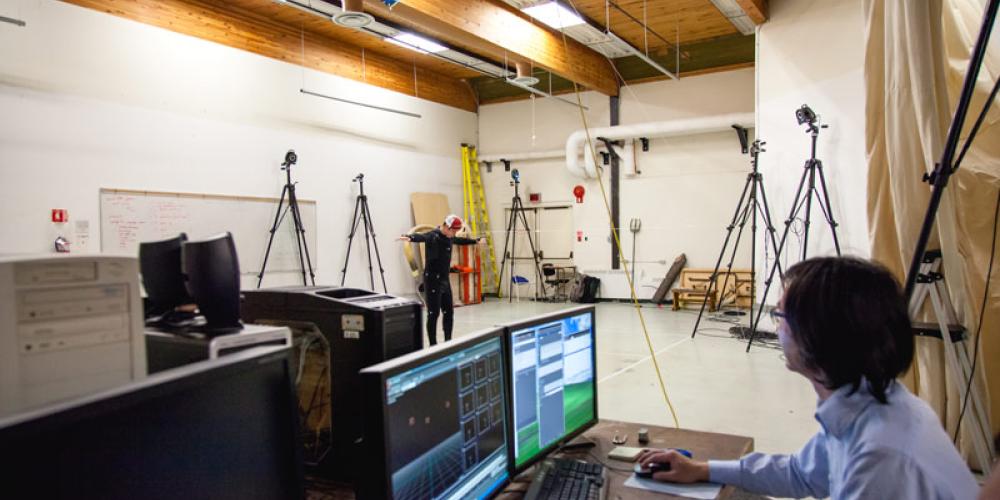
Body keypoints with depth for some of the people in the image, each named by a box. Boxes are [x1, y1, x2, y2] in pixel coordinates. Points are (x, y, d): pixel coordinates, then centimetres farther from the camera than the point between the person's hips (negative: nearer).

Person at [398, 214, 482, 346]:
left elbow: (460, 240, 32)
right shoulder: (433, 235, -15)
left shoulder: (449, 237, 10)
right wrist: (410, 237, -59)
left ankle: (448, 341, 24)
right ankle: (433, 345, 2)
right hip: (432, 280, -8)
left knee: (449, 311, 12)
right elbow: (421, 236, -37)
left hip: (445, 280, 8)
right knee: (434, 313, -5)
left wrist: (475, 241, 47)